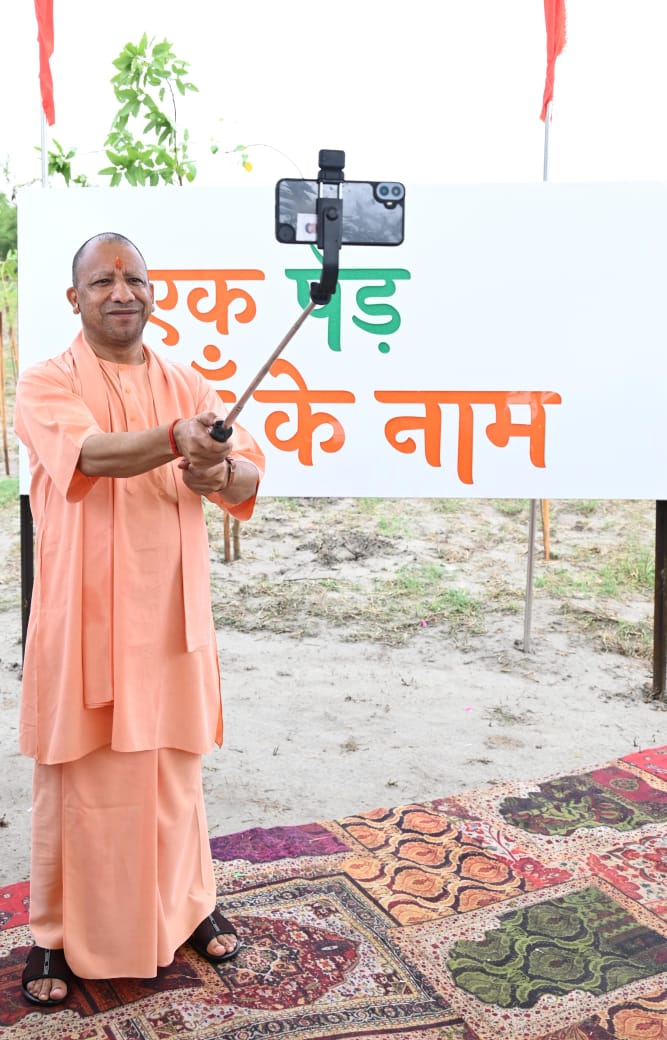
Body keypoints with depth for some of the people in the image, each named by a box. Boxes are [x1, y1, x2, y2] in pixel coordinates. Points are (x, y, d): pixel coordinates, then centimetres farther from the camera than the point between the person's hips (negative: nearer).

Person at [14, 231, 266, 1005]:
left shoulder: (188, 386, 8)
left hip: (170, 612, 3)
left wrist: (219, 473, -24)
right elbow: (91, 453, -25)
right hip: (83, 614, -3)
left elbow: (249, 479, -1)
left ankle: (188, 904, 34)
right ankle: (55, 933, 25)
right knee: (77, 774, 6)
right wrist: (177, 440, -42)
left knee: (177, 767, 14)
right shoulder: (45, 384, -4)